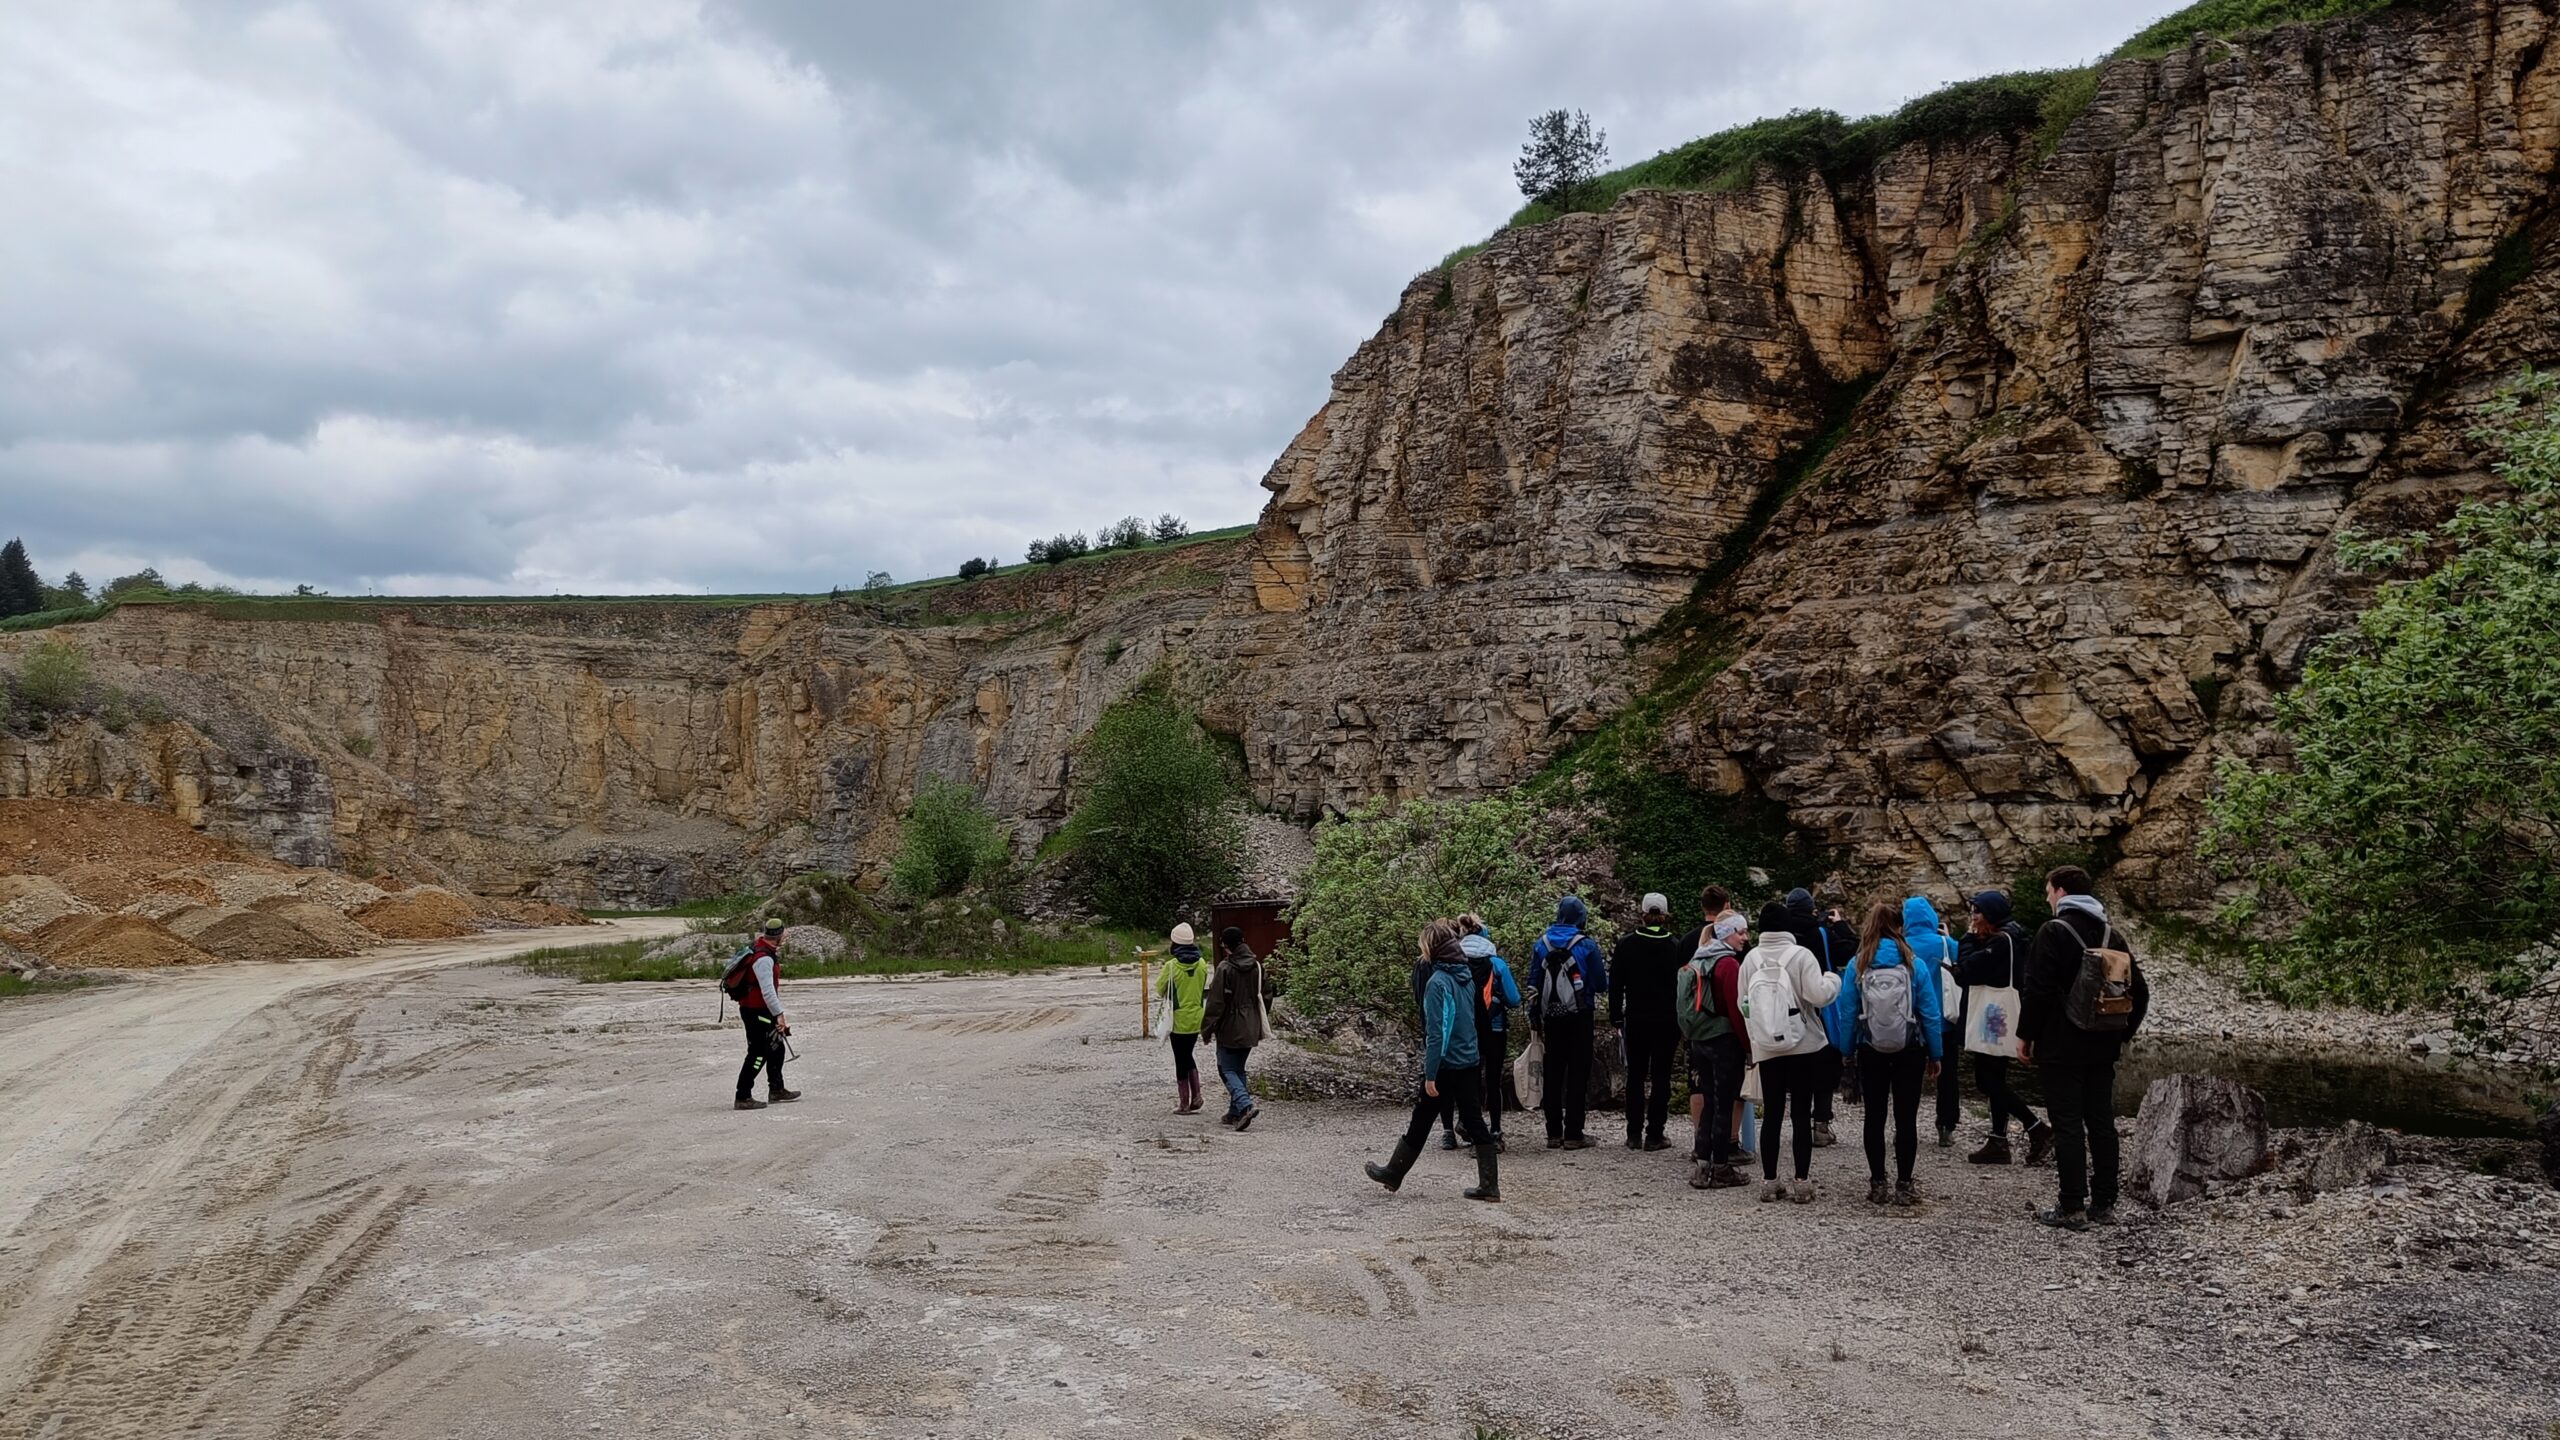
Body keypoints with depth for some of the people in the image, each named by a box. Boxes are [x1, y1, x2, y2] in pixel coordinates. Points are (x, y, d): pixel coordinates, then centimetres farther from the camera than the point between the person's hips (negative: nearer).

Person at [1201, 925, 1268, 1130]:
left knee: (1227, 1069, 1)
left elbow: (1215, 1001, -15)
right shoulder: (1256, 966, 4)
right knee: (1239, 1069, 16)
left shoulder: (1225, 968, -16)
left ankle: (1246, 1105, -18)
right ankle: (1235, 1112, 19)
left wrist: (1207, 1028, -7)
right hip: (1250, 1028, 6)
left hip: (1230, 1029, -6)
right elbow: (1261, 997, 14)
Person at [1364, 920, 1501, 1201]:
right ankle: (1489, 1185, 8)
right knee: (1473, 1122, 8)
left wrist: (1430, 1075, -17)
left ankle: (1393, 1174, 24)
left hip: (1446, 1065, -7)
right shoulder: (1467, 977, 7)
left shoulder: (1438, 982, -18)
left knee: (1421, 1121, 8)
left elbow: (1435, 1033, -20)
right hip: (1470, 1062, 7)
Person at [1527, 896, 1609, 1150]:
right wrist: (1604, 967, 19)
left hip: (1552, 1018, 3)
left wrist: (1535, 1019, 13)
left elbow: (1533, 985, 7)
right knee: (1578, 1073, 0)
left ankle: (1554, 1133, 11)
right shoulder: (1587, 945, -6)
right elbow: (1601, 985, -2)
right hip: (1579, 1017, -3)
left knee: (1553, 1074, 9)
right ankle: (1572, 1134, -2)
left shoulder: (1541, 945, 5)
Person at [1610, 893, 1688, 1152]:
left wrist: (1616, 1018, 6)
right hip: (1666, 1021, -1)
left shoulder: (1626, 944, -4)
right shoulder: (1676, 945, -7)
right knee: (1660, 1077, 5)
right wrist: (1681, 1020, 5)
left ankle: (1634, 1135, 11)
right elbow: (1682, 982, -2)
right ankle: (1654, 1135, 3)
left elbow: (1616, 984, -1)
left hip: (1635, 1020, 1)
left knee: (1635, 1077, 11)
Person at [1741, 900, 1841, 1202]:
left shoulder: (1751, 958, 0)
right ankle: (1802, 1183, 4)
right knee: (1801, 1114, 3)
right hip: (1803, 1045, -3)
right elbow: (1818, 995, -15)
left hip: (1766, 1048, 3)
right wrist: (1832, 979, 4)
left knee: (1771, 1114, 10)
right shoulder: (1800, 955, -10)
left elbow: (1743, 1003, 3)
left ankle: (1769, 1182, 12)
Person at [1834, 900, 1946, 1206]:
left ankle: (1877, 1184, 13)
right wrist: (1935, 1054, 3)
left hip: (1871, 1051, 1)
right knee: (1906, 1116, 5)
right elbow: (1930, 1013, -4)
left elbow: (1848, 1013, -4)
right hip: (1909, 1050, -1)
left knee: (1875, 1116, 9)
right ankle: (1903, 1186, 7)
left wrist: (1848, 1050, 5)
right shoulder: (1914, 964, -7)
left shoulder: (1857, 965, -5)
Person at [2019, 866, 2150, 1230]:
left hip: (2061, 1049, -7)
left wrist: (2026, 1035, -8)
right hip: (2102, 1050, 7)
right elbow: (2140, 991, 13)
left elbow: (2037, 990, -16)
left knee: (2068, 1126, -4)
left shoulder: (2054, 932, -11)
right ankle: (2104, 1204, 16)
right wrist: (2122, 1034, 19)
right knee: (2102, 1124, 11)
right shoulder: (2112, 934, 11)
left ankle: (2072, 1207, -3)